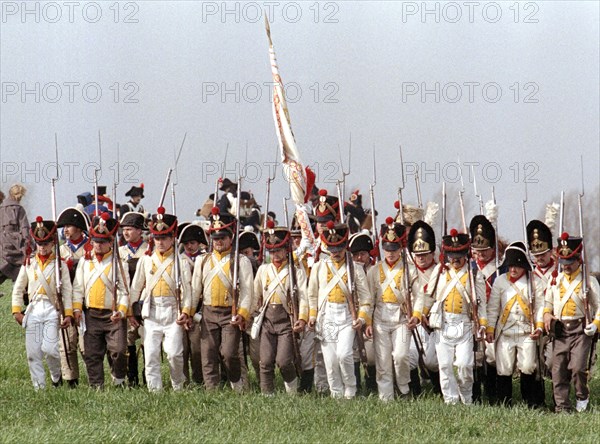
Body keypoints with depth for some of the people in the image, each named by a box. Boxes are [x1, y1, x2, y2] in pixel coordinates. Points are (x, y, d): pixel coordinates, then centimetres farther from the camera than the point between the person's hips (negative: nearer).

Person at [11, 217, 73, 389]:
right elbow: (18, 289, 13)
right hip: (33, 310, 3)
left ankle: (57, 377, 11)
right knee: (33, 352, -1)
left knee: (49, 348, -16)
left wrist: (68, 314, -7)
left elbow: (67, 290, 1)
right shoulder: (28, 264, 10)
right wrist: (17, 311, 4)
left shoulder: (60, 265, 4)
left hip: (52, 310, -3)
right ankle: (39, 386, 6)